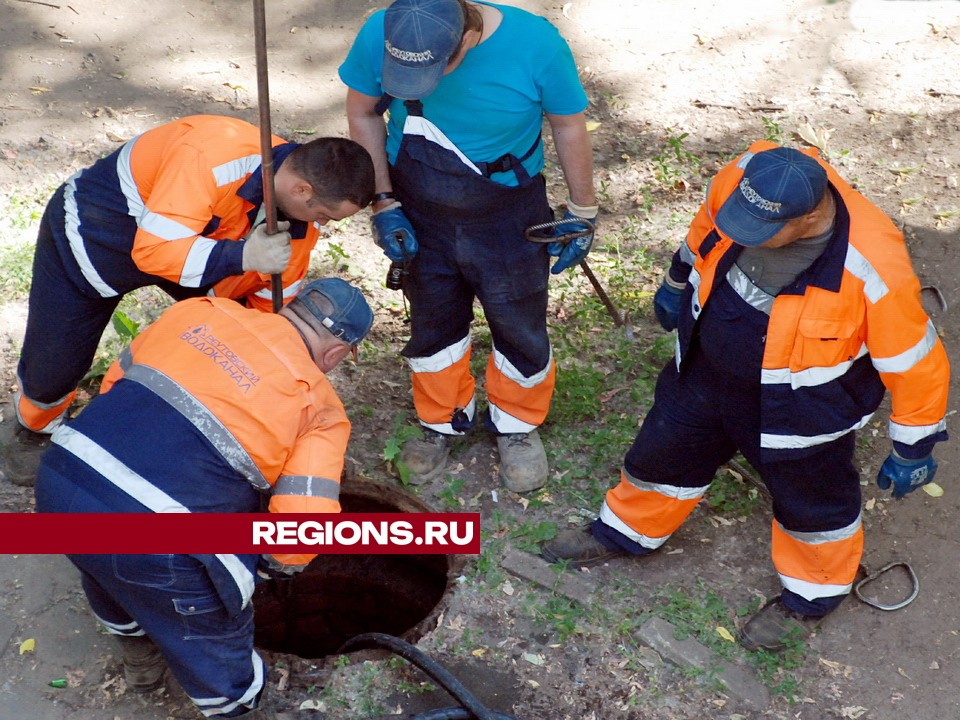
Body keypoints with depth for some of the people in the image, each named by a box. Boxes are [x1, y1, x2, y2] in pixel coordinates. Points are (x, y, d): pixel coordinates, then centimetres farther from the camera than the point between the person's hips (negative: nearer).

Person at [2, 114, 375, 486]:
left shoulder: (302, 216, -16)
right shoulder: (212, 157, -41)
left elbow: (273, 304, -5)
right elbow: (153, 250, -42)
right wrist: (242, 256, -44)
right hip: (91, 232, -6)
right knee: (51, 368, 1)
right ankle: (36, 429, 36)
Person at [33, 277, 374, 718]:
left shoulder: (199, 311, 13)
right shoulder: (318, 405, 1)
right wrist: (269, 565, 15)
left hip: (59, 478, 7)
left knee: (115, 589, 40)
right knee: (221, 671, 22)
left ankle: (141, 666, 64)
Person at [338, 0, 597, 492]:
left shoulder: (536, 44, -28)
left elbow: (568, 124, -11)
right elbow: (362, 113, -5)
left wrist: (581, 213, -2)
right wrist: (383, 203, -7)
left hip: (508, 219, -2)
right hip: (420, 215, 2)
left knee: (520, 327, 12)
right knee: (433, 321, 19)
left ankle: (516, 425, 40)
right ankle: (443, 421, 45)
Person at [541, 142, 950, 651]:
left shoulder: (872, 270, -39)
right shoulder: (743, 177, -26)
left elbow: (915, 363, -22)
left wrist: (913, 450, -9)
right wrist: (679, 282, 17)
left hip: (799, 411, -4)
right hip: (705, 370, 5)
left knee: (810, 502, 21)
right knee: (664, 451, 25)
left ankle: (812, 596, 51)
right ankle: (625, 530, 55)